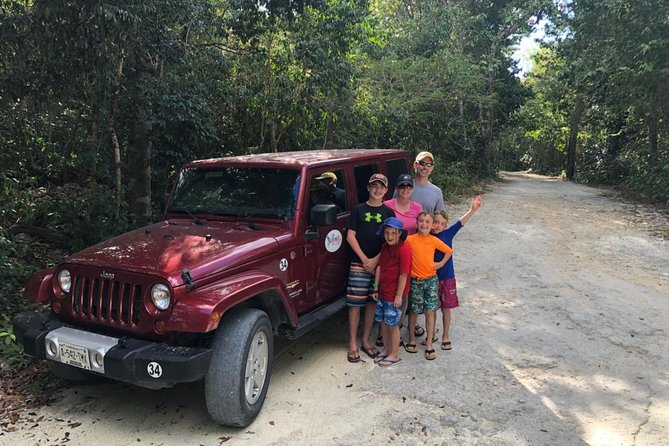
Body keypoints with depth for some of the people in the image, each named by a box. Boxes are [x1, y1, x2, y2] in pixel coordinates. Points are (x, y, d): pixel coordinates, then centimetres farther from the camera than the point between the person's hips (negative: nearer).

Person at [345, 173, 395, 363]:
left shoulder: (388, 213, 6)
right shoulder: (358, 210, 2)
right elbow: (350, 236, -2)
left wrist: (376, 260, -10)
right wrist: (364, 259, -10)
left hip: (380, 264, 2)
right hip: (359, 263, -2)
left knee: (372, 303, 9)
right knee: (355, 303, -2)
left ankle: (365, 341, 21)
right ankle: (352, 344, 9)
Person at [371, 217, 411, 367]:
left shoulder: (404, 249, -17)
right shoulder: (385, 247, 7)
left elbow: (404, 274, -18)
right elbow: (379, 267, 10)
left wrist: (399, 295, -16)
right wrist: (376, 289, 9)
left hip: (394, 294, -7)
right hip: (383, 292, 7)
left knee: (393, 324, 3)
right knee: (383, 321, 16)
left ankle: (394, 355, 18)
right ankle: (386, 350, 33)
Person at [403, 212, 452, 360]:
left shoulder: (434, 240, -2)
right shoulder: (410, 239, -8)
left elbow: (449, 251, 11)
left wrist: (441, 263, 3)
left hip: (431, 280, 1)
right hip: (415, 281, -1)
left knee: (430, 312, 2)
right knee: (413, 311, 8)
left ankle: (429, 345, 9)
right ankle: (412, 340, 26)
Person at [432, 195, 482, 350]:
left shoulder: (448, 234, -6)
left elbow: (461, 222, -16)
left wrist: (472, 210, -28)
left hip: (447, 278, 0)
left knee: (445, 308, 10)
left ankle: (446, 335, 27)